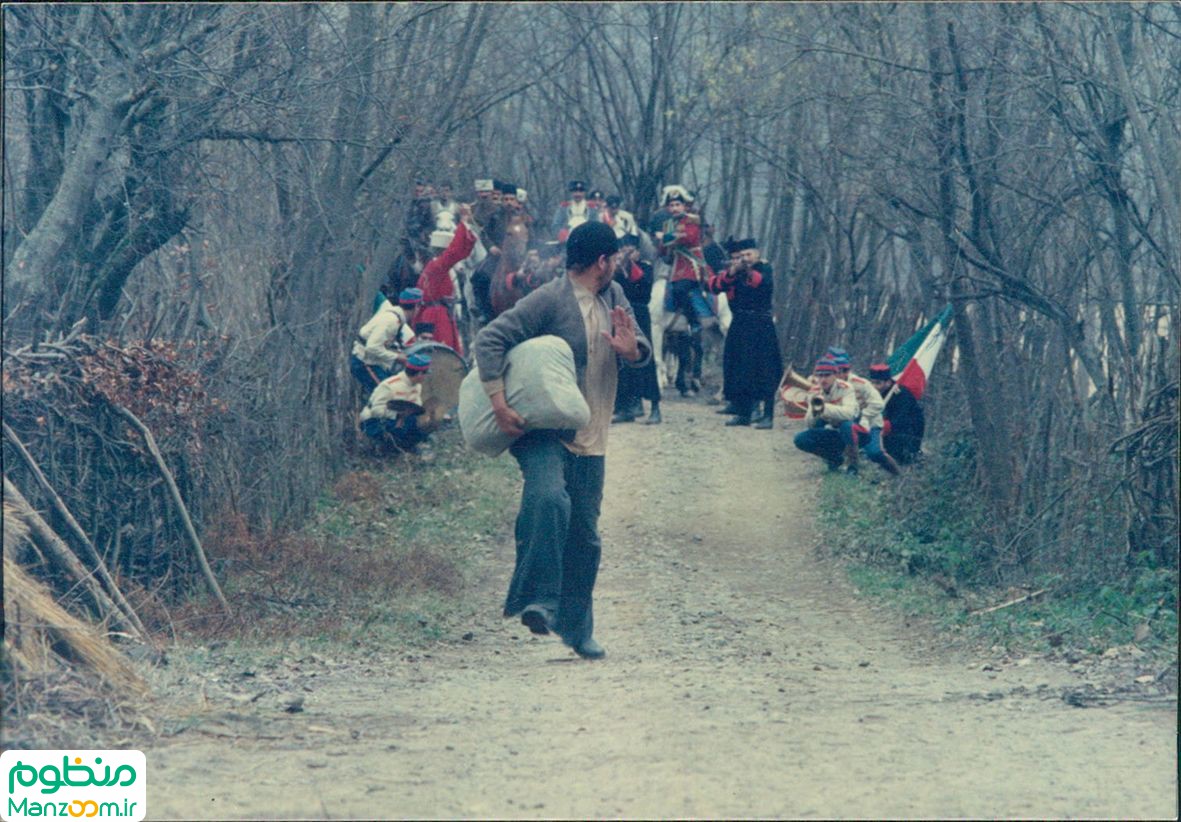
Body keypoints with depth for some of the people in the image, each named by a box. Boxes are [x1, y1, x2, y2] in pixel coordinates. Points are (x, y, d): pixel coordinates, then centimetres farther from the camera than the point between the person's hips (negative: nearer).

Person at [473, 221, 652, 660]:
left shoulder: (614, 297, 12)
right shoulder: (550, 300, -11)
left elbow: (643, 351, 14)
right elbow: (489, 339, -16)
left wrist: (631, 350, -12)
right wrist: (498, 400, -26)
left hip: (589, 441, 7)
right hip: (542, 432, -7)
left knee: (584, 535, 9)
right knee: (549, 499, -33)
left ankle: (576, 627, 21)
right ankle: (536, 600, -32)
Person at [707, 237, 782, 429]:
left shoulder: (763, 268, -1)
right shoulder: (731, 272, 10)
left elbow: (767, 284, -22)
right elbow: (714, 286, -5)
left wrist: (749, 272, -36)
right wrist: (731, 273, -19)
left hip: (760, 326, -5)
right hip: (739, 326, 5)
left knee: (765, 370, -9)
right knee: (739, 371, 7)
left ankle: (768, 416, -10)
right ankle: (742, 413, 16)